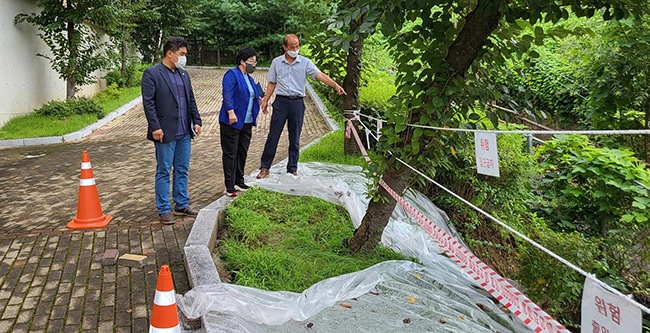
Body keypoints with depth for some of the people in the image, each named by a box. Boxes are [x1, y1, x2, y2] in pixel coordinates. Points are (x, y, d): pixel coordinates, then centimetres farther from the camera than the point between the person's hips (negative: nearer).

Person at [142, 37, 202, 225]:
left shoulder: (183, 74, 15)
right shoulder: (152, 74, -6)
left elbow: (191, 100, 18)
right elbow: (148, 102, -12)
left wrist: (196, 121, 9)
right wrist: (155, 127, -17)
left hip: (185, 132, 7)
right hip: (165, 132, -7)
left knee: (182, 170, 13)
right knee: (164, 172, 2)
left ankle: (182, 205, 24)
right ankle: (164, 210, 10)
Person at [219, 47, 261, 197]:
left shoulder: (249, 78, 18)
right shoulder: (232, 74, -9)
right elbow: (227, 95, -19)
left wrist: (258, 99, 9)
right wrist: (231, 112, -27)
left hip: (246, 123, 8)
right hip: (232, 122, -8)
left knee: (242, 152, 13)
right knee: (230, 154, -1)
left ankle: (239, 181, 25)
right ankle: (230, 187, 3)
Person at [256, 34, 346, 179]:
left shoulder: (305, 62, 0)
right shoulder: (276, 62, 5)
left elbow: (320, 75, -11)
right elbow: (272, 83, 10)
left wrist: (335, 85, -25)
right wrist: (265, 100, 2)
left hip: (297, 102, 0)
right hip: (281, 101, 0)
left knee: (295, 138, 7)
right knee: (273, 136, -1)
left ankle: (292, 169, 18)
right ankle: (265, 168, 7)